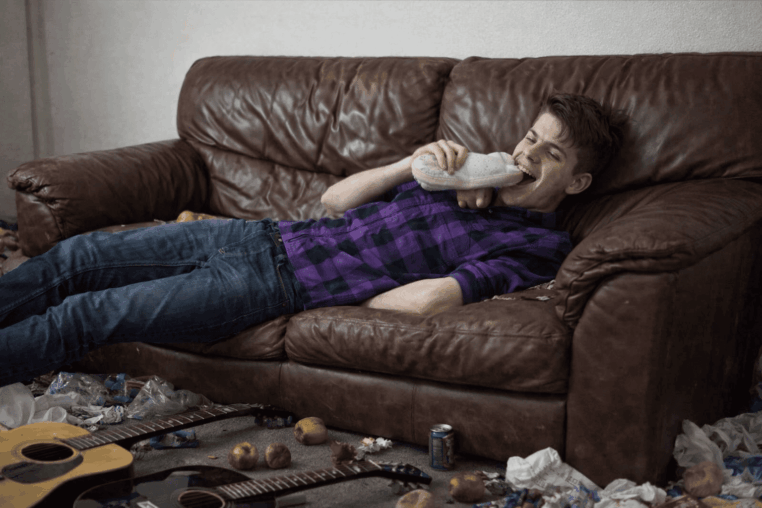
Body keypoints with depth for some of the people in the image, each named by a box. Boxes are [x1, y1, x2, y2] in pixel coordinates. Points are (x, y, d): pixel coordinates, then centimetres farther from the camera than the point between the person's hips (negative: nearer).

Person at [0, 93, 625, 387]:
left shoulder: (537, 244, -6)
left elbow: (427, 298, -22)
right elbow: (336, 200, 13)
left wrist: (341, 298, -9)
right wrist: (413, 163, -2)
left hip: (285, 284, -7)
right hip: (267, 235, 7)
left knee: (85, 314, -11)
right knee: (79, 255, 4)